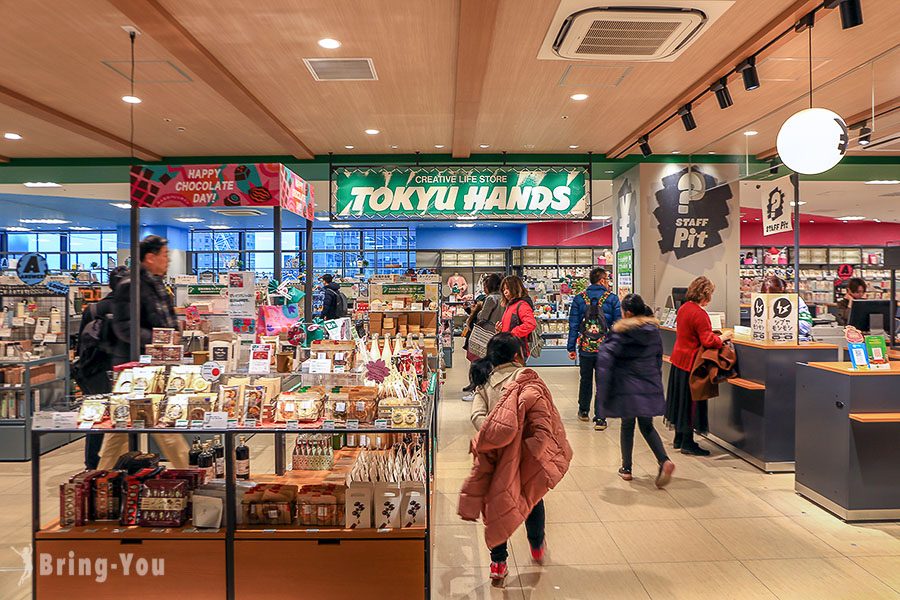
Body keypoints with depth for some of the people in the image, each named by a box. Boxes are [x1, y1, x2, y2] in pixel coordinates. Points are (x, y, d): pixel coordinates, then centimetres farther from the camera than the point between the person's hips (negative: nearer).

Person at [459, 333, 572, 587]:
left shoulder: (484, 381, 0)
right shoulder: (527, 378, -10)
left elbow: (477, 415, -14)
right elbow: (544, 417, -16)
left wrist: (490, 436, -18)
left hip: (495, 453, 2)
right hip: (525, 452, -2)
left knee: (498, 500, 17)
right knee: (532, 496, 23)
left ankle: (498, 562, 24)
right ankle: (537, 547, 45)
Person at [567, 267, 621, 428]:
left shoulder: (579, 298, 0)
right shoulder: (612, 298, -4)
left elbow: (573, 324, 0)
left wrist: (571, 348, 4)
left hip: (585, 348, 2)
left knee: (585, 380, 20)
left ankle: (583, 411, 34)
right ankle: (600, 419, 8)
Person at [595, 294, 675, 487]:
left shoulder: (620, 333, -12)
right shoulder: (654, 330, 5)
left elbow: (605, 356, -19)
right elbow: (658, 357, 13)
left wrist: (603, 389, -13)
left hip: (627, 387, -4)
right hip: (650, 387, 4)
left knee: (627, 426, 11)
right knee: (647, 426, 16)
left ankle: (627, 469, 20)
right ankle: (664, 461, -4)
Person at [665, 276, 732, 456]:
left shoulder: (683, 308, 7)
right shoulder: (699, 314, -20)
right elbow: (708, 341, -23)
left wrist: (715, 336, 16)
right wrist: (723, 337, -6)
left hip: (678, 359, 9)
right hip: (691, 362, -9)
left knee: (681, 399, 17)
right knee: (691, 402, 0)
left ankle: (679, 438, 28)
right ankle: (687, 443, 9)